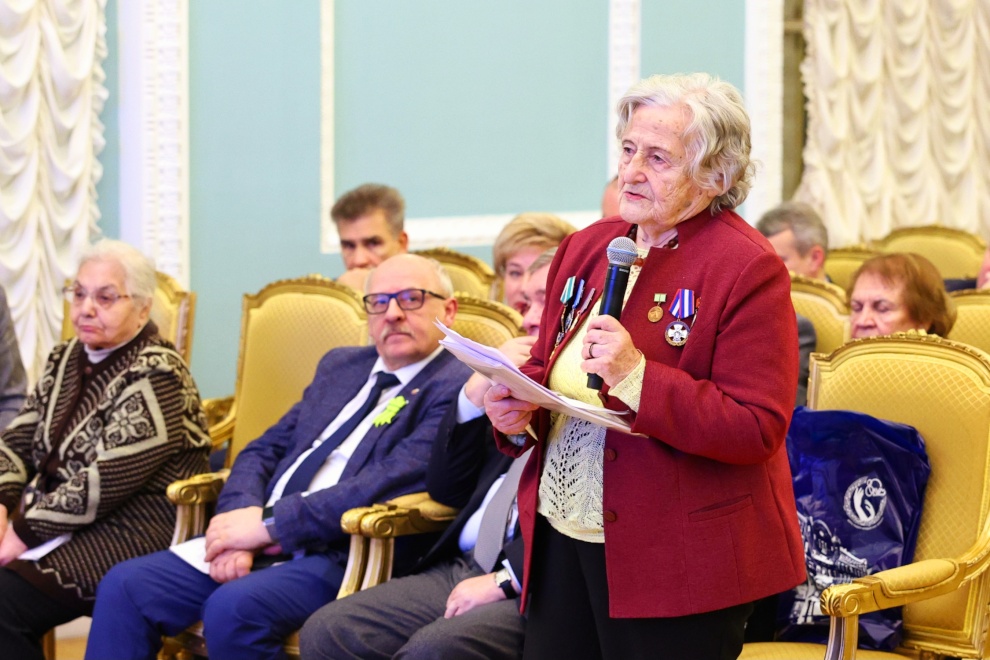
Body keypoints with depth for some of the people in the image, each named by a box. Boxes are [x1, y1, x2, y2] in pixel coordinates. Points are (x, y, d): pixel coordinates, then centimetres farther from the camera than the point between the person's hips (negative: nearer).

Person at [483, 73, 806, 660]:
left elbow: (757, 430, -17)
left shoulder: (748, 270, -11)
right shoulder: (587, 248, 11)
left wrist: (637, 378, -25)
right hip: (561, 540, 6)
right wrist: (517, 410, -2)